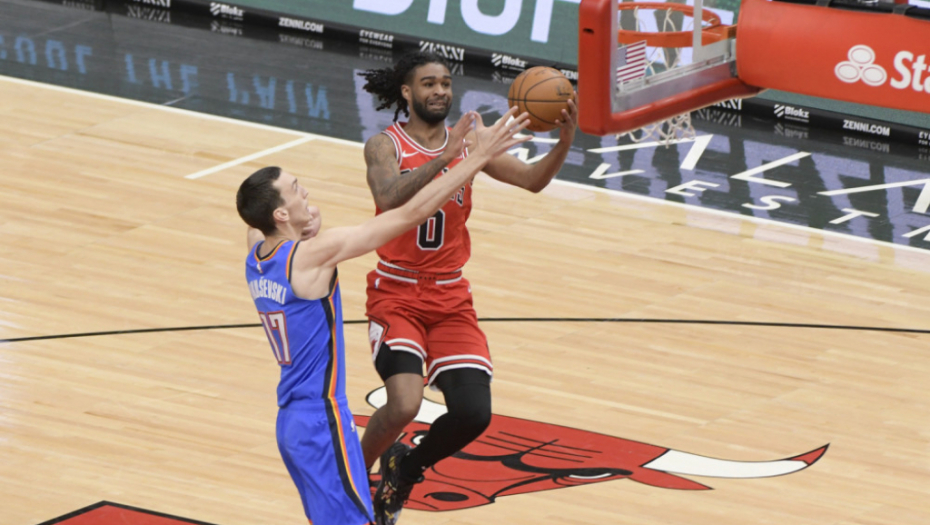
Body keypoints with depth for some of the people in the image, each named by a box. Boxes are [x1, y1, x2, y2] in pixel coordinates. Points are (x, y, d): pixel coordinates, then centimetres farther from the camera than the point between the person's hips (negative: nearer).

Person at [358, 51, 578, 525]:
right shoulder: (385, 145, -9)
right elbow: (390, 199, -29)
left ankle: (405, 468, 22)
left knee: (473, 413, -8)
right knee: (404, 405, -24)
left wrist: (563, 144, -27)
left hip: (451, 298, 4)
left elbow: (532, 180, -8)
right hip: (396, 294, -4)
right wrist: (444, 157, -39)